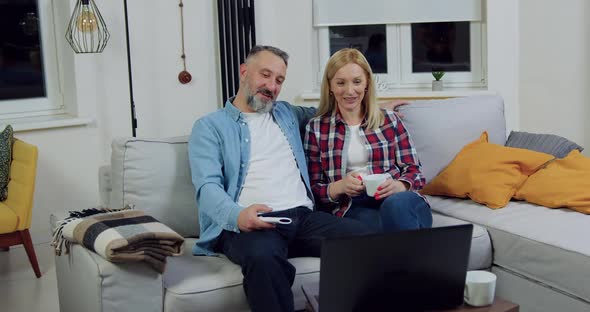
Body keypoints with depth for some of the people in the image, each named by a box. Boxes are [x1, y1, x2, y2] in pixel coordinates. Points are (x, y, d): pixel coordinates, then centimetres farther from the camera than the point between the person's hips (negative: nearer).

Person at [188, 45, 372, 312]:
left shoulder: (287, 114, 28)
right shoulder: (210, 127, 12)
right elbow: (207, 187, -3)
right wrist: (237, 215, -25)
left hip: (303, 217, 5)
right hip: (250, 223, -4)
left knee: (362, 237, -26)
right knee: (262, 257, -41)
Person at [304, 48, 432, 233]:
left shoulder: (389, 120, 16)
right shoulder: (316, 128, 14)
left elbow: (413, 170, 12)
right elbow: (313, 189, 11)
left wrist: (400, 186, -11)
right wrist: (339, 187, -11)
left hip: (397, 198, 2)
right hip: (351, 207, -1)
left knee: (397, 205, -37)